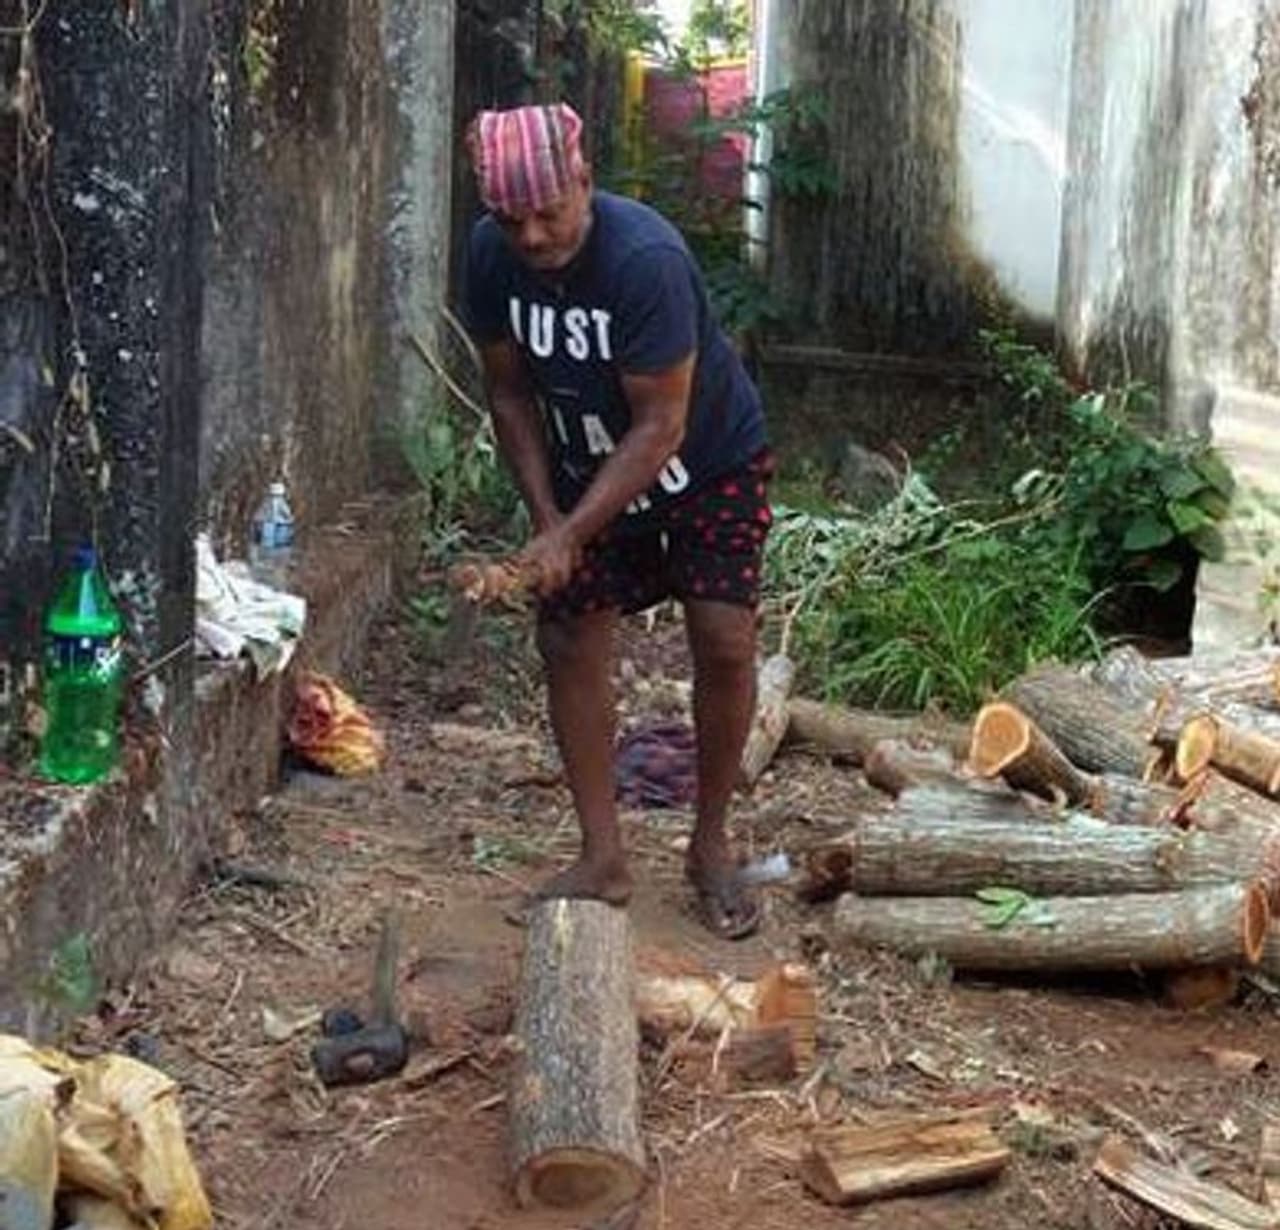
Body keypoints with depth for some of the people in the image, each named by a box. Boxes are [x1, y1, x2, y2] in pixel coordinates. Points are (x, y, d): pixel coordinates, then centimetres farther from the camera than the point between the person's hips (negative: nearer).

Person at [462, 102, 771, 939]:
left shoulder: (645, 258, -34)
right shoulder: (492, 257, -17)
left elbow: (660, 426, -31)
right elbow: (511, 393, -4)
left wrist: (570, 535, -31)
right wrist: (544, 515, -13)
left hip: (711, 459, -5)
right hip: (588, 466, 5)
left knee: (724, 642, -12)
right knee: (570, 643, -1)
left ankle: (712, 847, 8)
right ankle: (604, 859, 10)